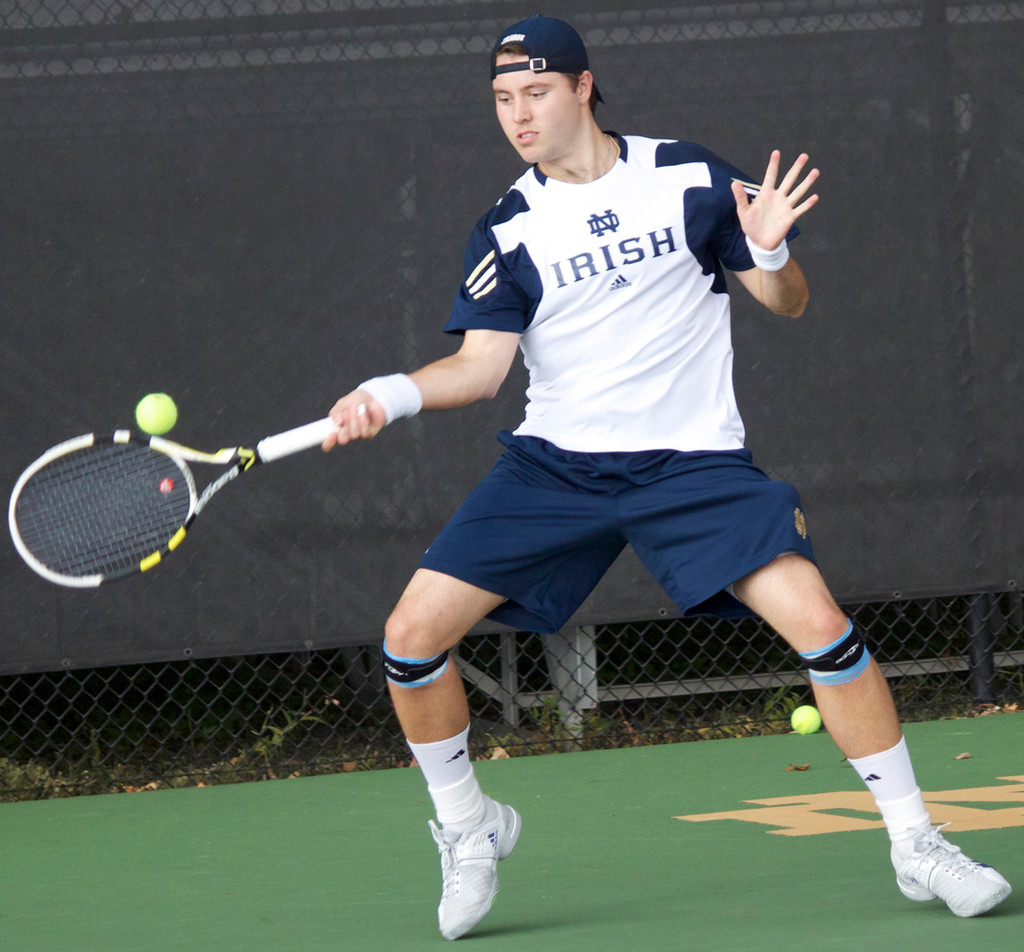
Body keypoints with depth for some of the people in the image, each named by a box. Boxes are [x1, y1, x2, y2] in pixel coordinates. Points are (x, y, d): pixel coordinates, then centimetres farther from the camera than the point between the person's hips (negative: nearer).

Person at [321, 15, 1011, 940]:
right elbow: (481, 363, -6)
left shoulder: (690, 177, -2)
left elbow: (788, 303, 4)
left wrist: (769, 253, -19)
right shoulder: (507, 231, 1)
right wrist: (394, 394, -24)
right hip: (555, 465, 2)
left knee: (819, 622, -20)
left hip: (694, 461, -2)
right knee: (413, 634, -9)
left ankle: (915, 844, -4)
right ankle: (469, 827, 16)